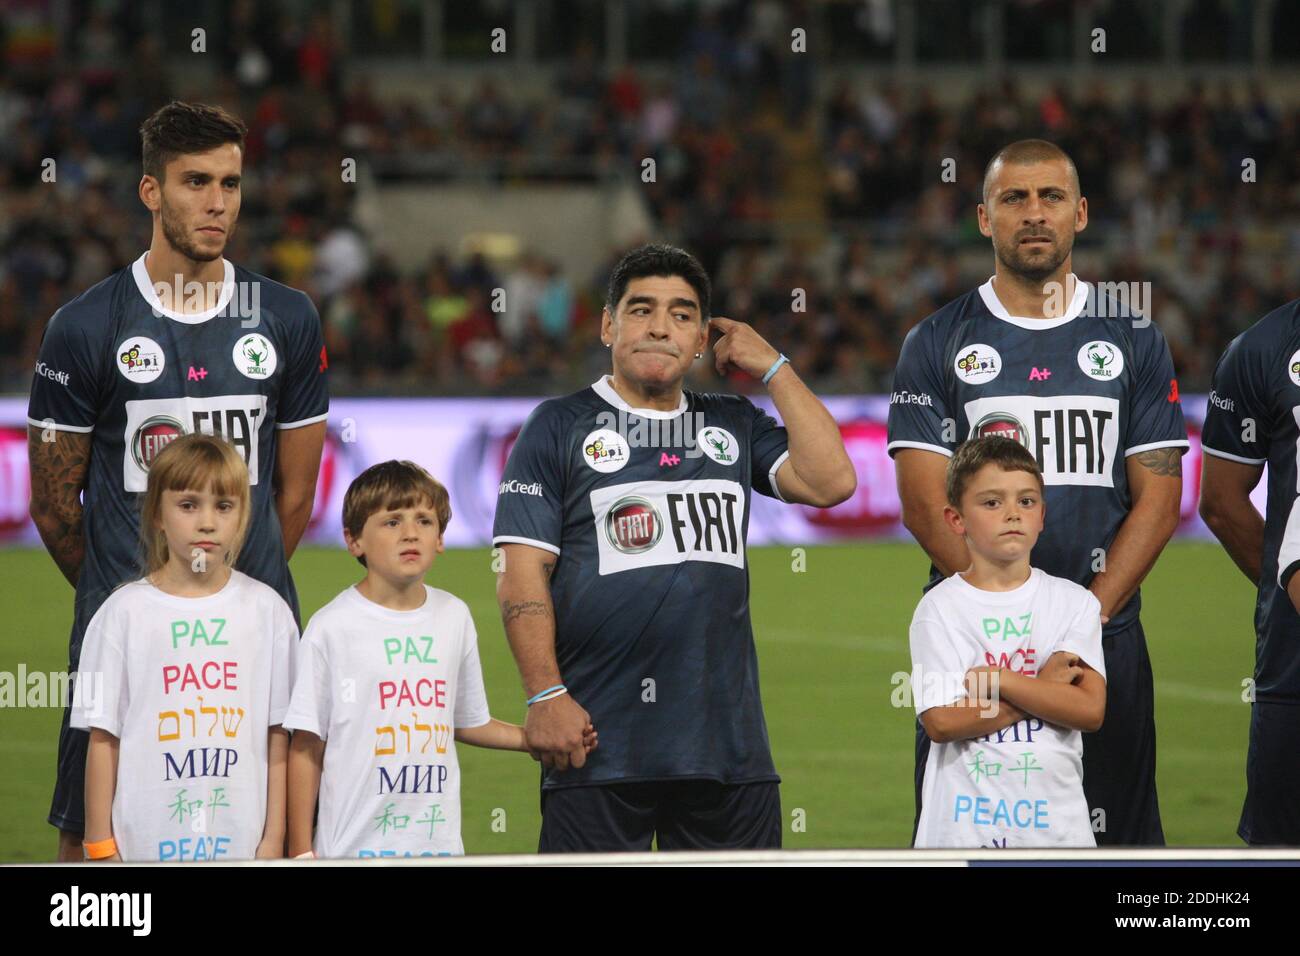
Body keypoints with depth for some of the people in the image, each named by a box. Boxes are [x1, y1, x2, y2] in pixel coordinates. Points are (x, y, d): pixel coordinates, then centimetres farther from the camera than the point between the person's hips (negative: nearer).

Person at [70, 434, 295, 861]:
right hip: (147, 841, -1)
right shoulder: (125, 613, 0)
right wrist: (100, 846, 0)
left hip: (241, 841, 1)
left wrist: (274, 839, 2)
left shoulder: (266, 610, 4)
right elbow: (104, 738, 1)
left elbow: (278, 735, 5)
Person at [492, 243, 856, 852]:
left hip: (727, 742, 4)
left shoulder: (734, 426, 17)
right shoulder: (559, 427, 6)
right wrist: (545, 695, -11)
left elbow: (831, 481, 2)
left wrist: (772, 368, 7)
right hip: (597, 739, -3)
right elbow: (523, 573, -1)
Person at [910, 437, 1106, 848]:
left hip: (1054, 813, 2)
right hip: (964, 821, -2)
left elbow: (1090, 710, -7)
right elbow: (941, 722, -12)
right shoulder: (940, 608, -1)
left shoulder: (1075, 602, 5)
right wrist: (1046, 686, -9)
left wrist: (995, 680, -13)